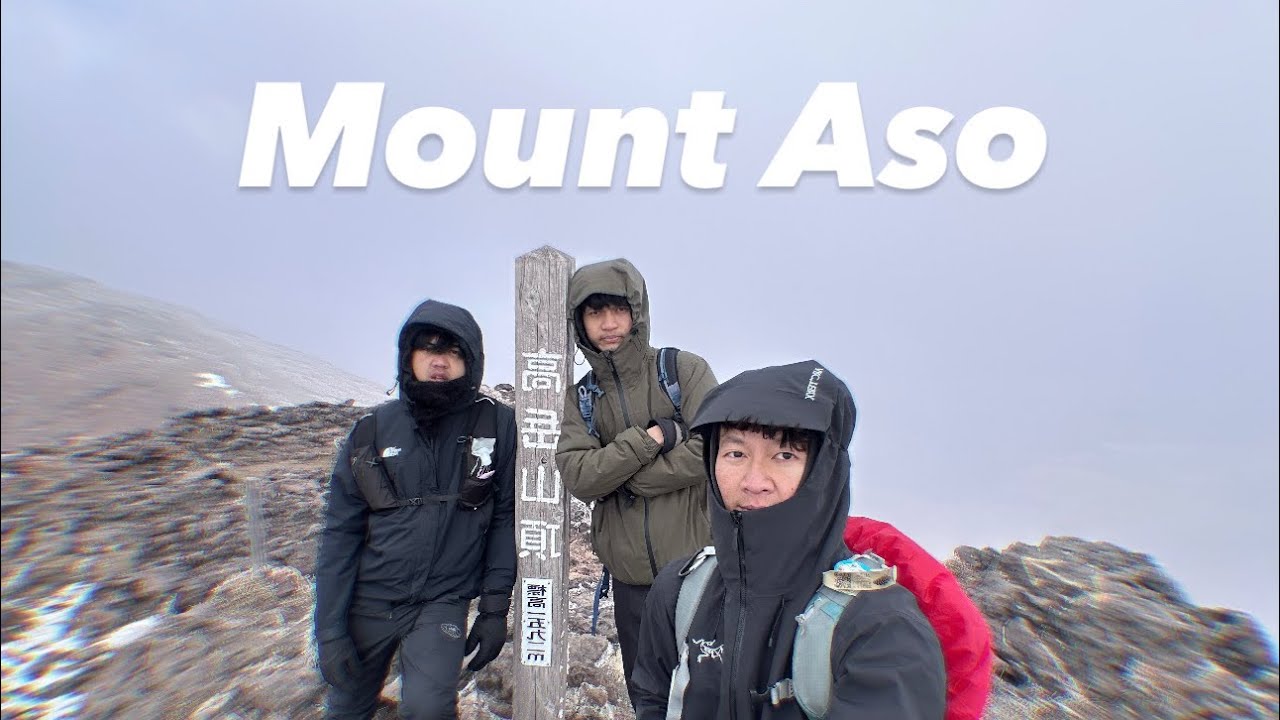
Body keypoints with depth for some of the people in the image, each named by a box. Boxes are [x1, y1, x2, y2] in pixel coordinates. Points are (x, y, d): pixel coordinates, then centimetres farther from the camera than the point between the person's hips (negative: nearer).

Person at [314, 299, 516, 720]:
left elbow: (504, 518, -7)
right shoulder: (373, 430, -7)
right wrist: (329, 630, -4)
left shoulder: (496, 425, -12)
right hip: (368, 601, 3)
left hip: (443, 602, -2)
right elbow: (341, 534, -3)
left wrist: (495, 608, -6)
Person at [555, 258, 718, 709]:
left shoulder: (684, 370, -6)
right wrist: (652, 438, -18)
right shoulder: (580, 398, 4)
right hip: (631, 579, 3)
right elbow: (578, 477, -9)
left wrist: (627, 478, -12)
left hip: (697, 568, -3)